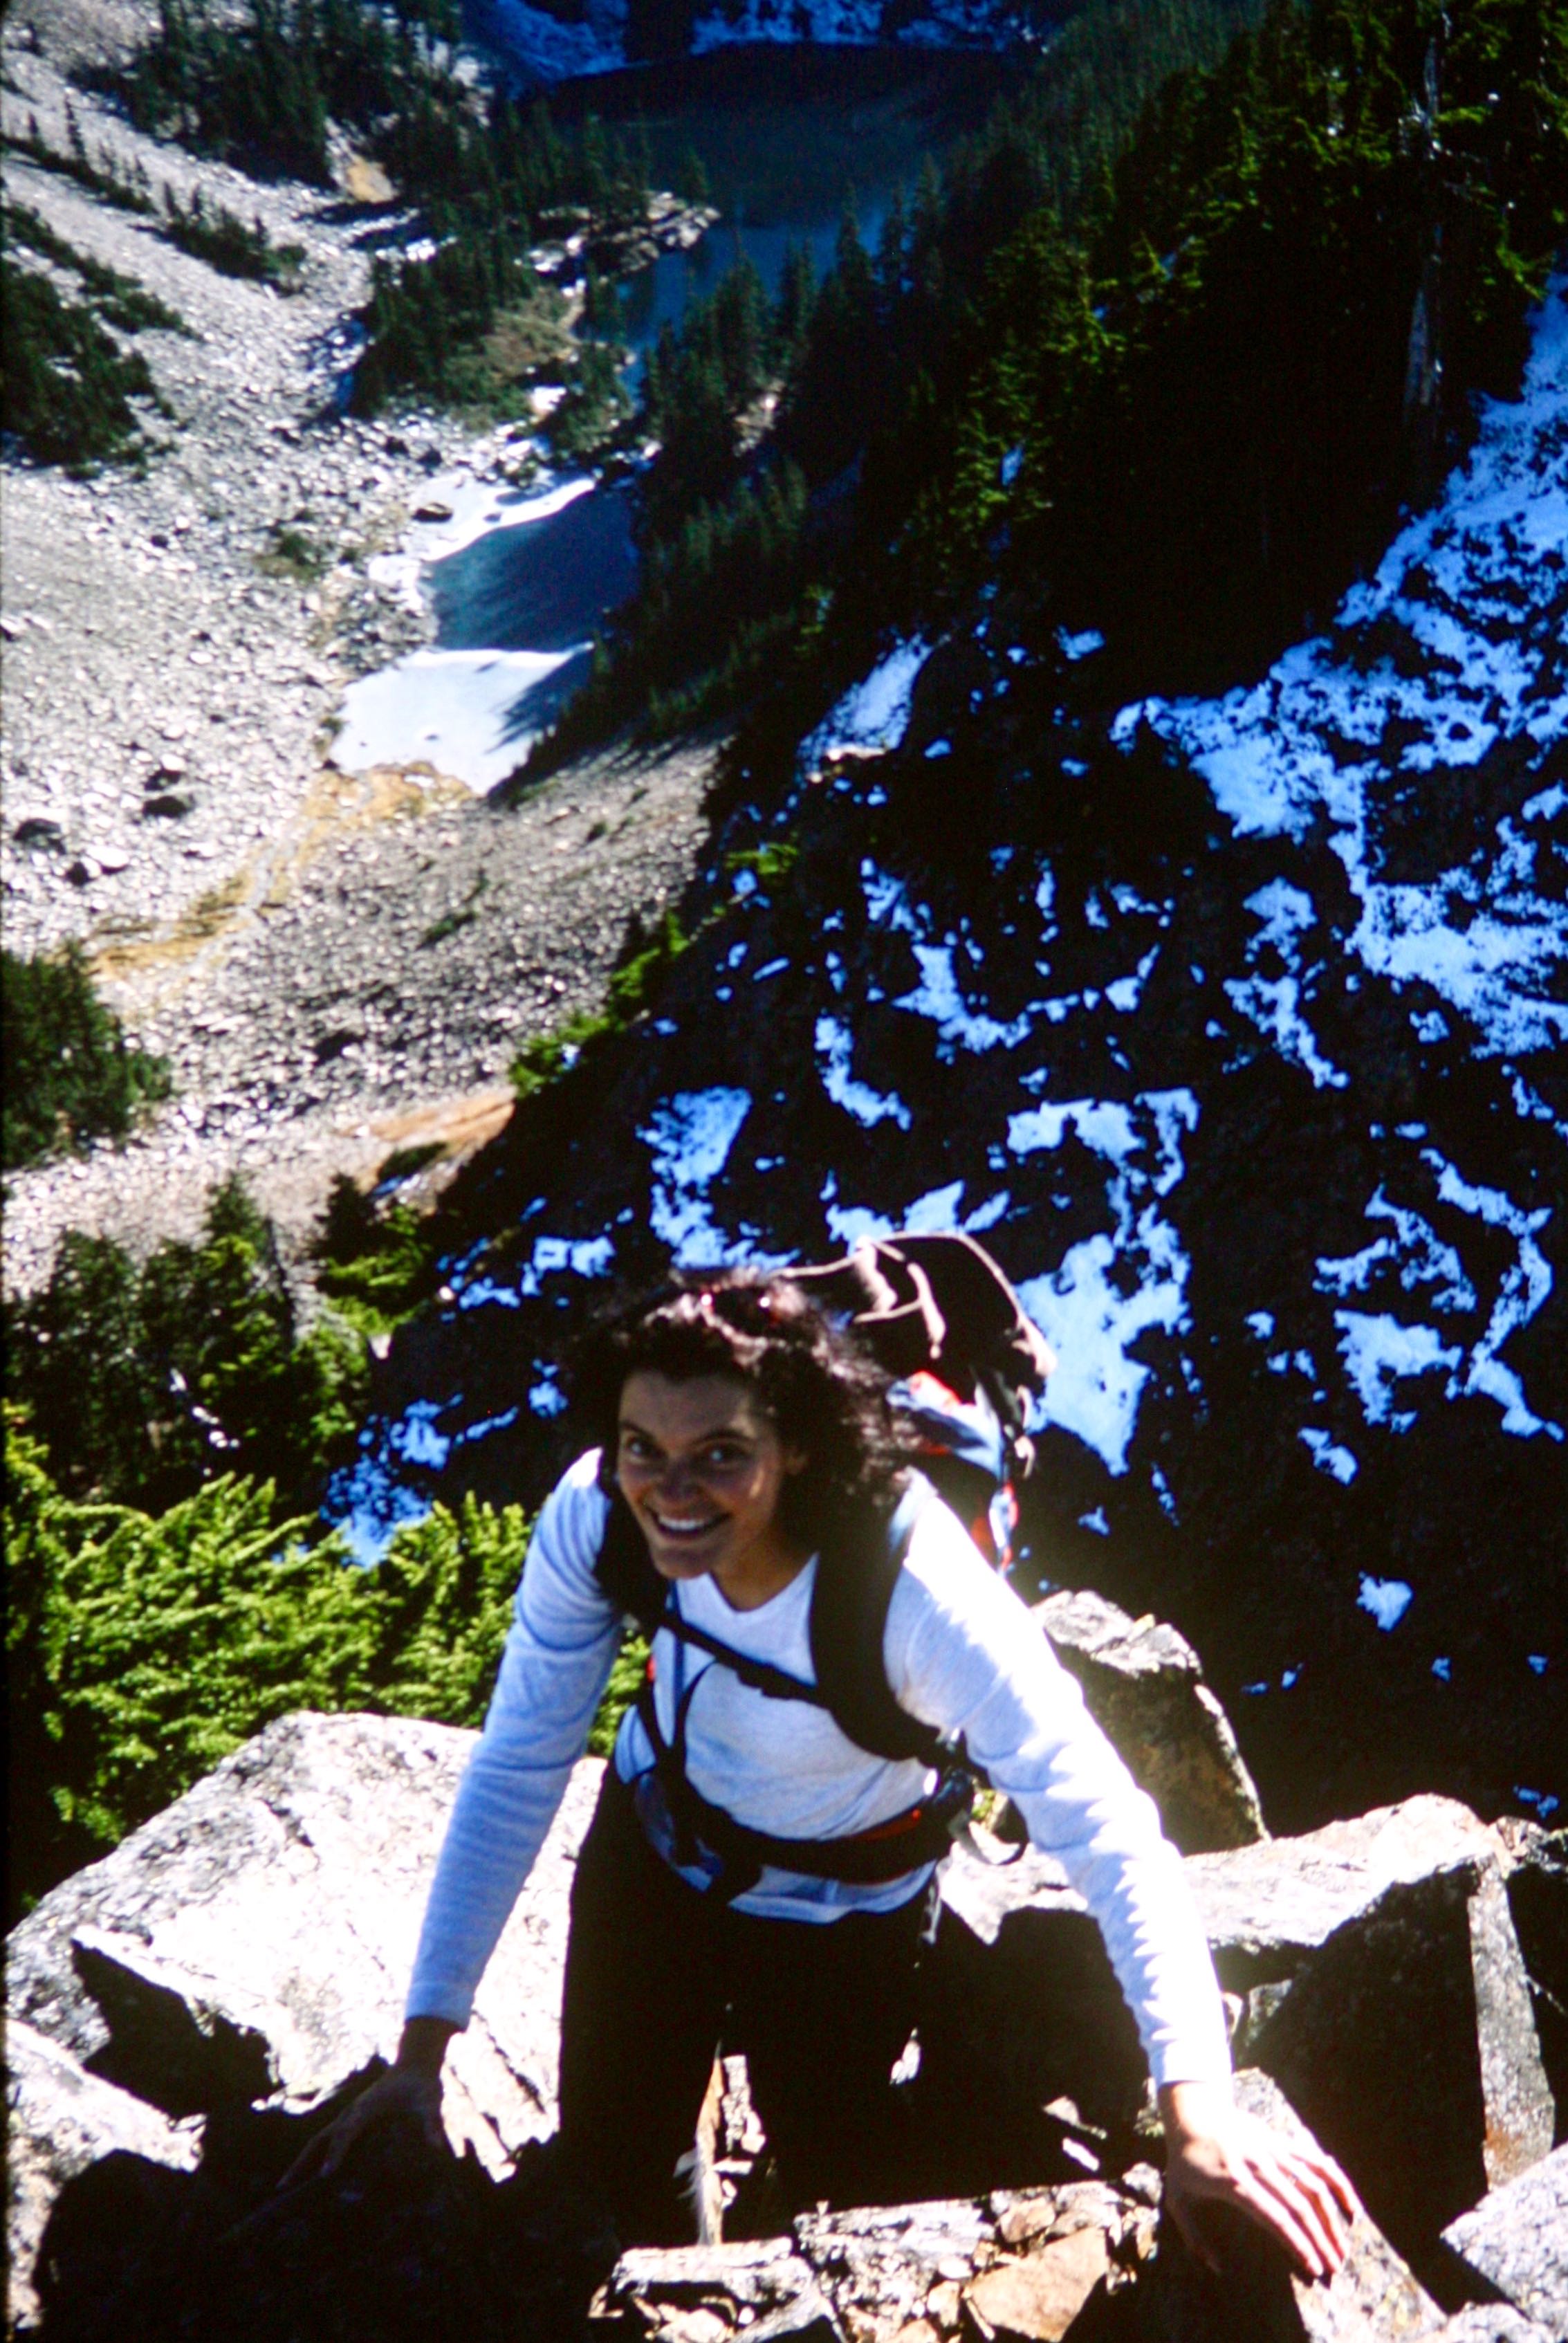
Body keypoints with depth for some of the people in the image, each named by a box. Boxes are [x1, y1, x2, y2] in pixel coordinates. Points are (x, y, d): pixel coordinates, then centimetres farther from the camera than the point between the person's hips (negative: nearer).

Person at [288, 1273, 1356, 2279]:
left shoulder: (914, 1586, -41)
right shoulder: (595, 1515, -31)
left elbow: (1104, 1828, -42)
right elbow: (517, 1768, -20)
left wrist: (1198, 2110, -53)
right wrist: (423, 2050, -19)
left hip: (843, 1910, -2)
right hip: (652, 1849, 3)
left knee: (825, 2187, 16)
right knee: (608, 2163, 18)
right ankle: (671, 2296, 57)